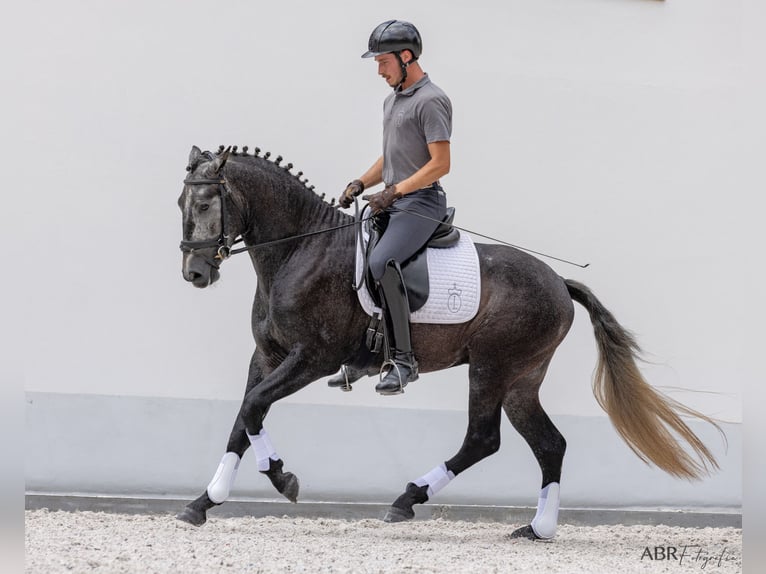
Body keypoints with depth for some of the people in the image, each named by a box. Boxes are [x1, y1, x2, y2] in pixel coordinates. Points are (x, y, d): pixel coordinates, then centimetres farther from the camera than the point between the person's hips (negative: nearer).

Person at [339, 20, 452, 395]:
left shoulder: (430, 101, -12)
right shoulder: (393, 100, 19)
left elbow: (440, 164, -17)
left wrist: (394, 191, -18)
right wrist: (359, 185, 11)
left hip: (420, 202, -10)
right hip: (392, 202, 10)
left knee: (381, 261, -31)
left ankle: (403, 360, -30)